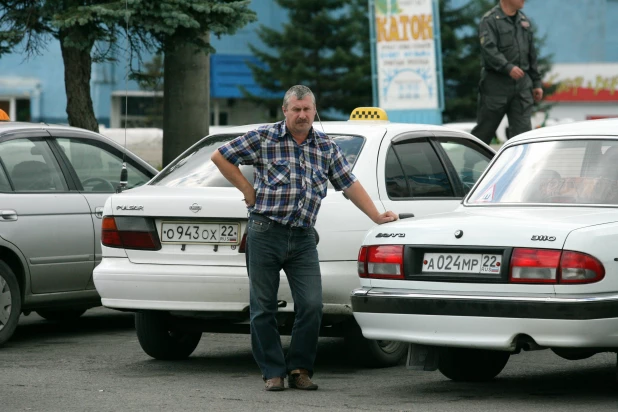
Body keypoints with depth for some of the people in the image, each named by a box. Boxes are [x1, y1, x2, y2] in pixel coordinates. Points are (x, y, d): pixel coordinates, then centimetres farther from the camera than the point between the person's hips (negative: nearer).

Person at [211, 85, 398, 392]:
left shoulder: (326, 147, 11)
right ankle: (273, 372, 10)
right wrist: (248, 190, 1)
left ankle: (299, 369, 7)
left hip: (303, 238, 3)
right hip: (265, 232, -3)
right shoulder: (264, 137, 0)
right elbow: (220, 156, 4)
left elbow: (349, 184, 13)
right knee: (263, 308, 1)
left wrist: (377, 217, 6)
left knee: (311, 305, -6)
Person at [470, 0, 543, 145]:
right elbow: (489, 50, -19)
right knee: (485, 129, 3)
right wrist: (508, 68, -31)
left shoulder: (524, 21, 15)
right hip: (496, 83, -5)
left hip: (522, 84, 5)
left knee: (522, 129, -2)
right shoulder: (490, 20, -6)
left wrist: (536, 83, 17)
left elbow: (532, 55, 19)